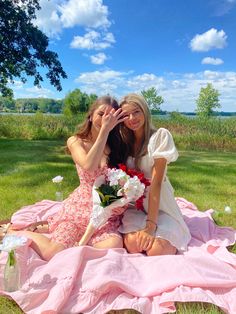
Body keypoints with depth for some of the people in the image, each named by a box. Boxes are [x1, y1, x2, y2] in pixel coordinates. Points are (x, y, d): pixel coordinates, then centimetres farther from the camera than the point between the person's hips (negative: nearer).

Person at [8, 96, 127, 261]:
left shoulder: (116, 144, 6)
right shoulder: (75, 141, 0)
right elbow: (89, 165, -21)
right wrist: (104, 129, -18)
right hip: (81, 206, -2)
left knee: (114, 246, -26)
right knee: (54, 254, -19)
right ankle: (14, 232, 13)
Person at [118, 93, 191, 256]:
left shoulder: (160, 135, -10)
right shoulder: (125, 141, 5)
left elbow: (156, 181, -18)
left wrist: (150, 224, -22)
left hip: (159, 205, -2)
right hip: (133, 204, 3)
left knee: (157, 250, -24)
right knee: (133, 244, -25)